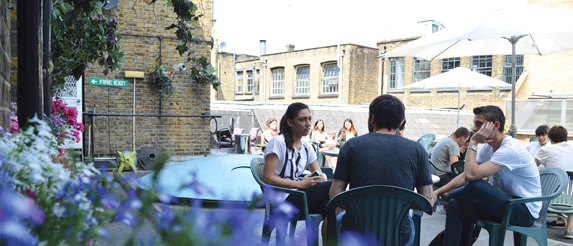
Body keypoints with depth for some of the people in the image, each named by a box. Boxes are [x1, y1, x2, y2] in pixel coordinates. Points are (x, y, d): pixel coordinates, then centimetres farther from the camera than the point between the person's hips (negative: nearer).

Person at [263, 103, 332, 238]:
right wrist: (300, 184, -18)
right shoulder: (277, 143, -7)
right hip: (281, 202, -7)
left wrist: (321, 179, -10)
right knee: (333, 186, -23)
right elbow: (267, 178, -14)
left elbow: (320, 175, 15)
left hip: (297, 198, 7)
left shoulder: (307, 148, 15)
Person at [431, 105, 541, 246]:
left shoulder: (510, 149, -23)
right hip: (506, 203, 9)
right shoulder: (487, 148, 5)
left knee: (476, 185, -29)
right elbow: (465, 176, 3)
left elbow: (471, 174, -32)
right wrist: (436, 192, -5)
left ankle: (449, 196, 4)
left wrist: (473, 143, -22)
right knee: (456, 205, -5)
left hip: (525, 211, -9)